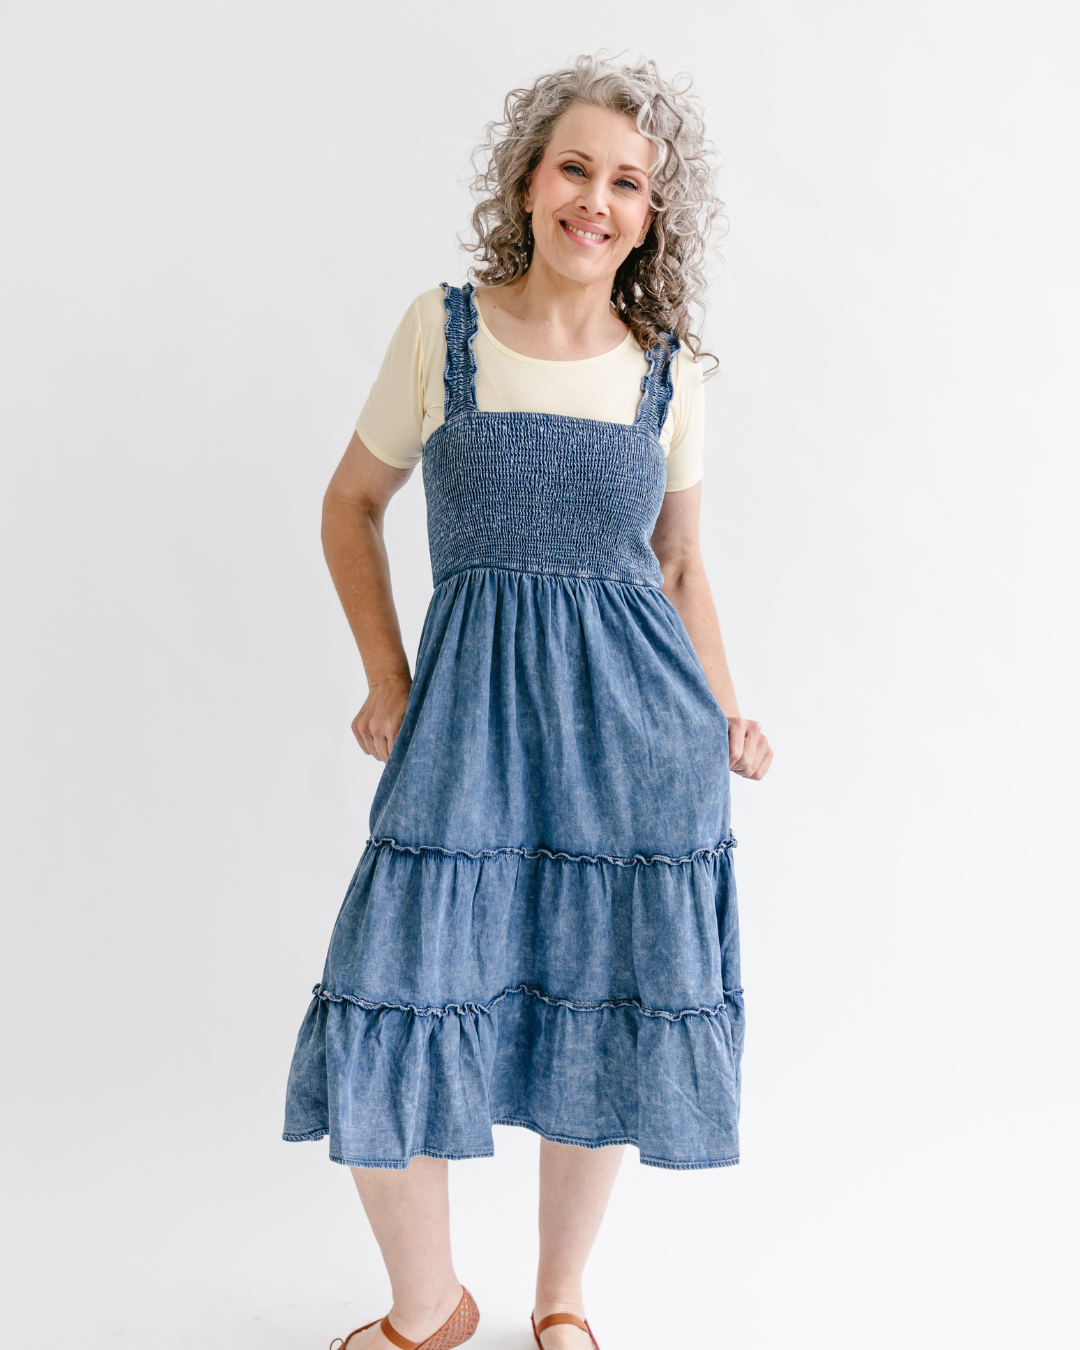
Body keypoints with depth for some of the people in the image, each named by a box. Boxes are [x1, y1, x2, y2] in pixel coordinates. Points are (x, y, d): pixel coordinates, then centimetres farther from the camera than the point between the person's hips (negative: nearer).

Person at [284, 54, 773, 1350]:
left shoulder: (669, 369, 5)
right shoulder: (443, 326, 1)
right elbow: (351, 505, 9)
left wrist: (726, 718, 3)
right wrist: (388, 682, 2)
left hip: (636, 729, 1)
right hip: (471, 714, -1)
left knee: (603, 1028, 8)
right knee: (388, 1032, -4)